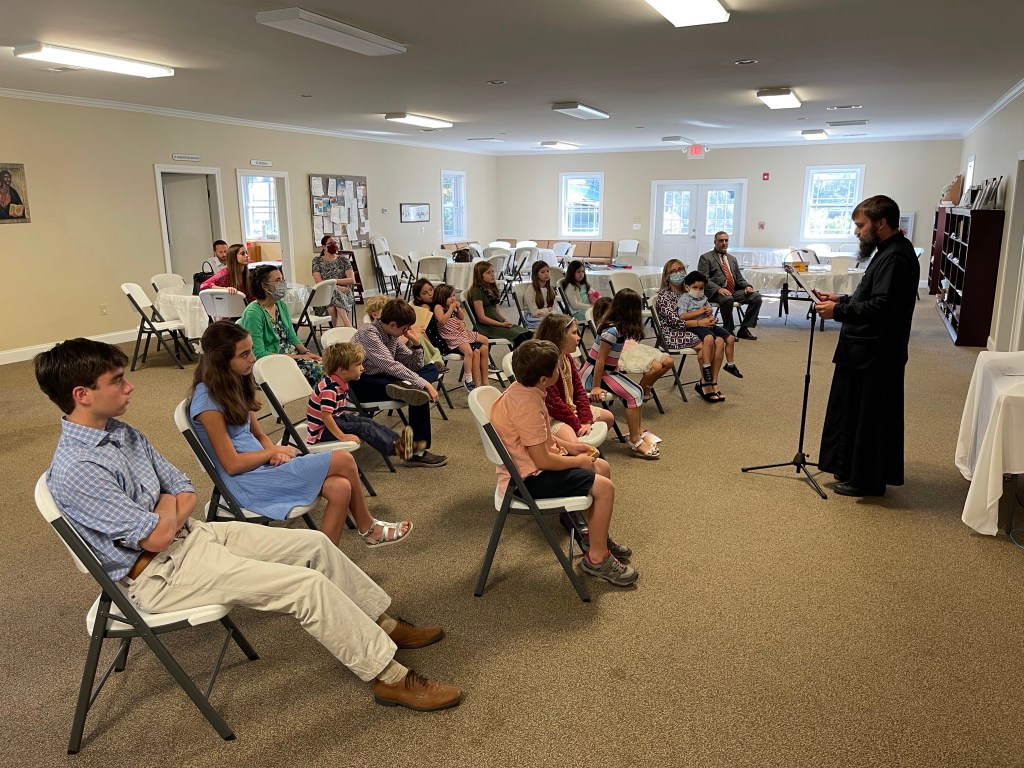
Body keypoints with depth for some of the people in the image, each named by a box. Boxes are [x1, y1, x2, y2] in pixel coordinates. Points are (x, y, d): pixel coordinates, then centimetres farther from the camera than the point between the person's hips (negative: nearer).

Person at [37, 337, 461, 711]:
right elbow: (156, 538, -23)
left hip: (193, 534, 9)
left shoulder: (120, 432, 5)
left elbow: (186, 494, 8)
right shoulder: (75, 471, -24)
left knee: (314, 544, 5)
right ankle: (390, 677, -6)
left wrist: (168, 514, -12)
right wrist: (168, 506, -4)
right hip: (161, 574, -9)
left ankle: (383, 625, 20)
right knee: (307, 584, -18)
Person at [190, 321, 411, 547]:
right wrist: (275, 451, -7)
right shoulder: (207, 400, -18)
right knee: (343, 460, -13)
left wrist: (275, 452, -7)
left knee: (340, 488, -13)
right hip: (247, 481, -8)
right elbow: (232, 464, -18)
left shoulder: (234, 384, 9)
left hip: (263, 466, 8)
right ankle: (367, 528, 8)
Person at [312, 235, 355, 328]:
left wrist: (332, 281, -10)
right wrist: (337, 287, -16)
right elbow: (319, 283, -3)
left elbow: (352, 280, 0)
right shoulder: (317, 260, 8)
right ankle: (350, 329, -39)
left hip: (344, 294, 0)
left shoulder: (343, 259, 9)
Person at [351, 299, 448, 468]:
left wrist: (416, 343, -5)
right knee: (420, 392, -27)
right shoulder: (368, 333, -19)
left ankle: (404, 386, -32)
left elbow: (415, 366, 12)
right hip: (361, 384, -10)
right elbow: (391, 366, -31)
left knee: (432, 369, -3)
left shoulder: (391, 335, 9)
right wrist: (424, 384, -31)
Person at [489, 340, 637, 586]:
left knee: (602, 467, 16)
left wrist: (569, 446, 9)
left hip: (530, 463, 10)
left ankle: (596, 535, 31)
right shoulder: (527, 405, -30)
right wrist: (578, 461, -11)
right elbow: (543, 460, -27)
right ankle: (597, 559, 0)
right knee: (604, 487, -15)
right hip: (529, 478, -10)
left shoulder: (520, 389, 1)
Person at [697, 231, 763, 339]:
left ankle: (744, 329, -9)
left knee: (756, 296, -15)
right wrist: (719, 289, -23)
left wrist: (747, 286, 1)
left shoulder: (732, 259, 25)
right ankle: (729, 331, -19)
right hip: (716, 292, -6)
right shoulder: (705, 258, 3)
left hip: (734, 291, 6)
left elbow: (739, 277, 25)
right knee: (727, 299, -38)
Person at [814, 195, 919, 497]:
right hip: (867, 351, 11)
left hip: (876, 355, -11)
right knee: (855, 411, 18)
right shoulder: (889, 251, 14)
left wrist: (838, 311, -20)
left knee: (868, 416, 0)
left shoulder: (896, 256, -19)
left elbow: (881, 307, -27)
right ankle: (854, 469, 31)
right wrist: (842, 300, 9)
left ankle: (867, 480, 12)